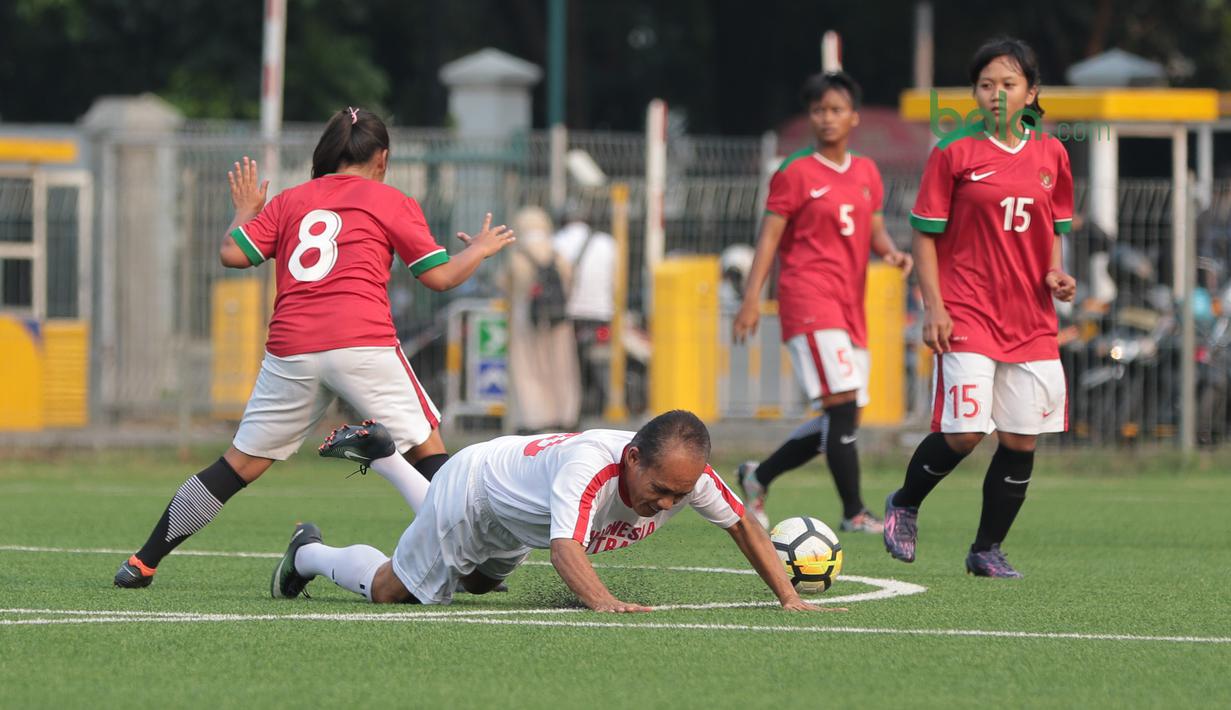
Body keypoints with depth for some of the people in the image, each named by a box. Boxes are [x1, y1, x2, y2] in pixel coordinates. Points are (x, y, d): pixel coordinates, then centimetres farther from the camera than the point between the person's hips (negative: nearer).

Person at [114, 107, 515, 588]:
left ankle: (144, 562, 9)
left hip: (290, 354, 3)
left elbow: (232, 254, 13)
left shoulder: (292, 200, 19)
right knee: (426, 447, 8)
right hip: (362, 345, -3)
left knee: (241, 463, 10)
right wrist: (479, 250, 28)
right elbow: (439, 276, 9)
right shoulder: (390, 202, 11)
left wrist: (245, 210, 32)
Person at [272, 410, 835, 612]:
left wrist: (789, 598, -24)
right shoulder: (592, 466, -48)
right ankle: (309, 555, 38)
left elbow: (743, 525, -15)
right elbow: (565, 549, -60)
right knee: (389, 592, 8)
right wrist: (604, 602, -78)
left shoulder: (684, 473, -29)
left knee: (478, 583, 36)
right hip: (473, 488, -7)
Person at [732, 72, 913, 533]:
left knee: (842, 420, 8)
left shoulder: (867, 173, 15)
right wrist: (752, 297, -14)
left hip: (850, 304, 7)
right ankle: (854, 512, -13)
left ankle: (759, 476, 25)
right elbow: (770, 236, -5)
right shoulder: (795, 174, -3)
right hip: (809, 298, -7)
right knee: (842, 401, -16)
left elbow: (874, 232, 18)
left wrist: (891, 252, -6)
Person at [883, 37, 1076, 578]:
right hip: (968, 312, -4)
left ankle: (987, 550, 16)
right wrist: (933, 306, -10)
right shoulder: (954, 153, -3)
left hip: (1031, 319, 4)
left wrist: (1054, 272, 0)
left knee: (1021, 440, 2)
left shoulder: (1050, 154, 8)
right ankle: (904, 505, 15)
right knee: (964, 433, -13)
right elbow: (926, 233, -1)